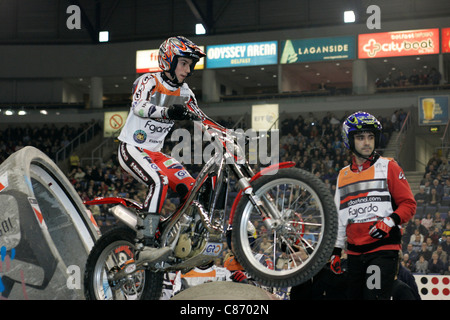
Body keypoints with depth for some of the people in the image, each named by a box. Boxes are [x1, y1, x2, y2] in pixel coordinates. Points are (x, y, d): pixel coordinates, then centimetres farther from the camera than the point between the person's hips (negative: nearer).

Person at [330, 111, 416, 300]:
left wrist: (390, 221, -19)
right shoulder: (343, 175, 17)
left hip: (383, 248, -5)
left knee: (376, 296, -18)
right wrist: (336, 250, 19)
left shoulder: (388, 167, 1)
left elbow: (408, 204, -2)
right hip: (355, 252, 5)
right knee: (355, 296, 8)